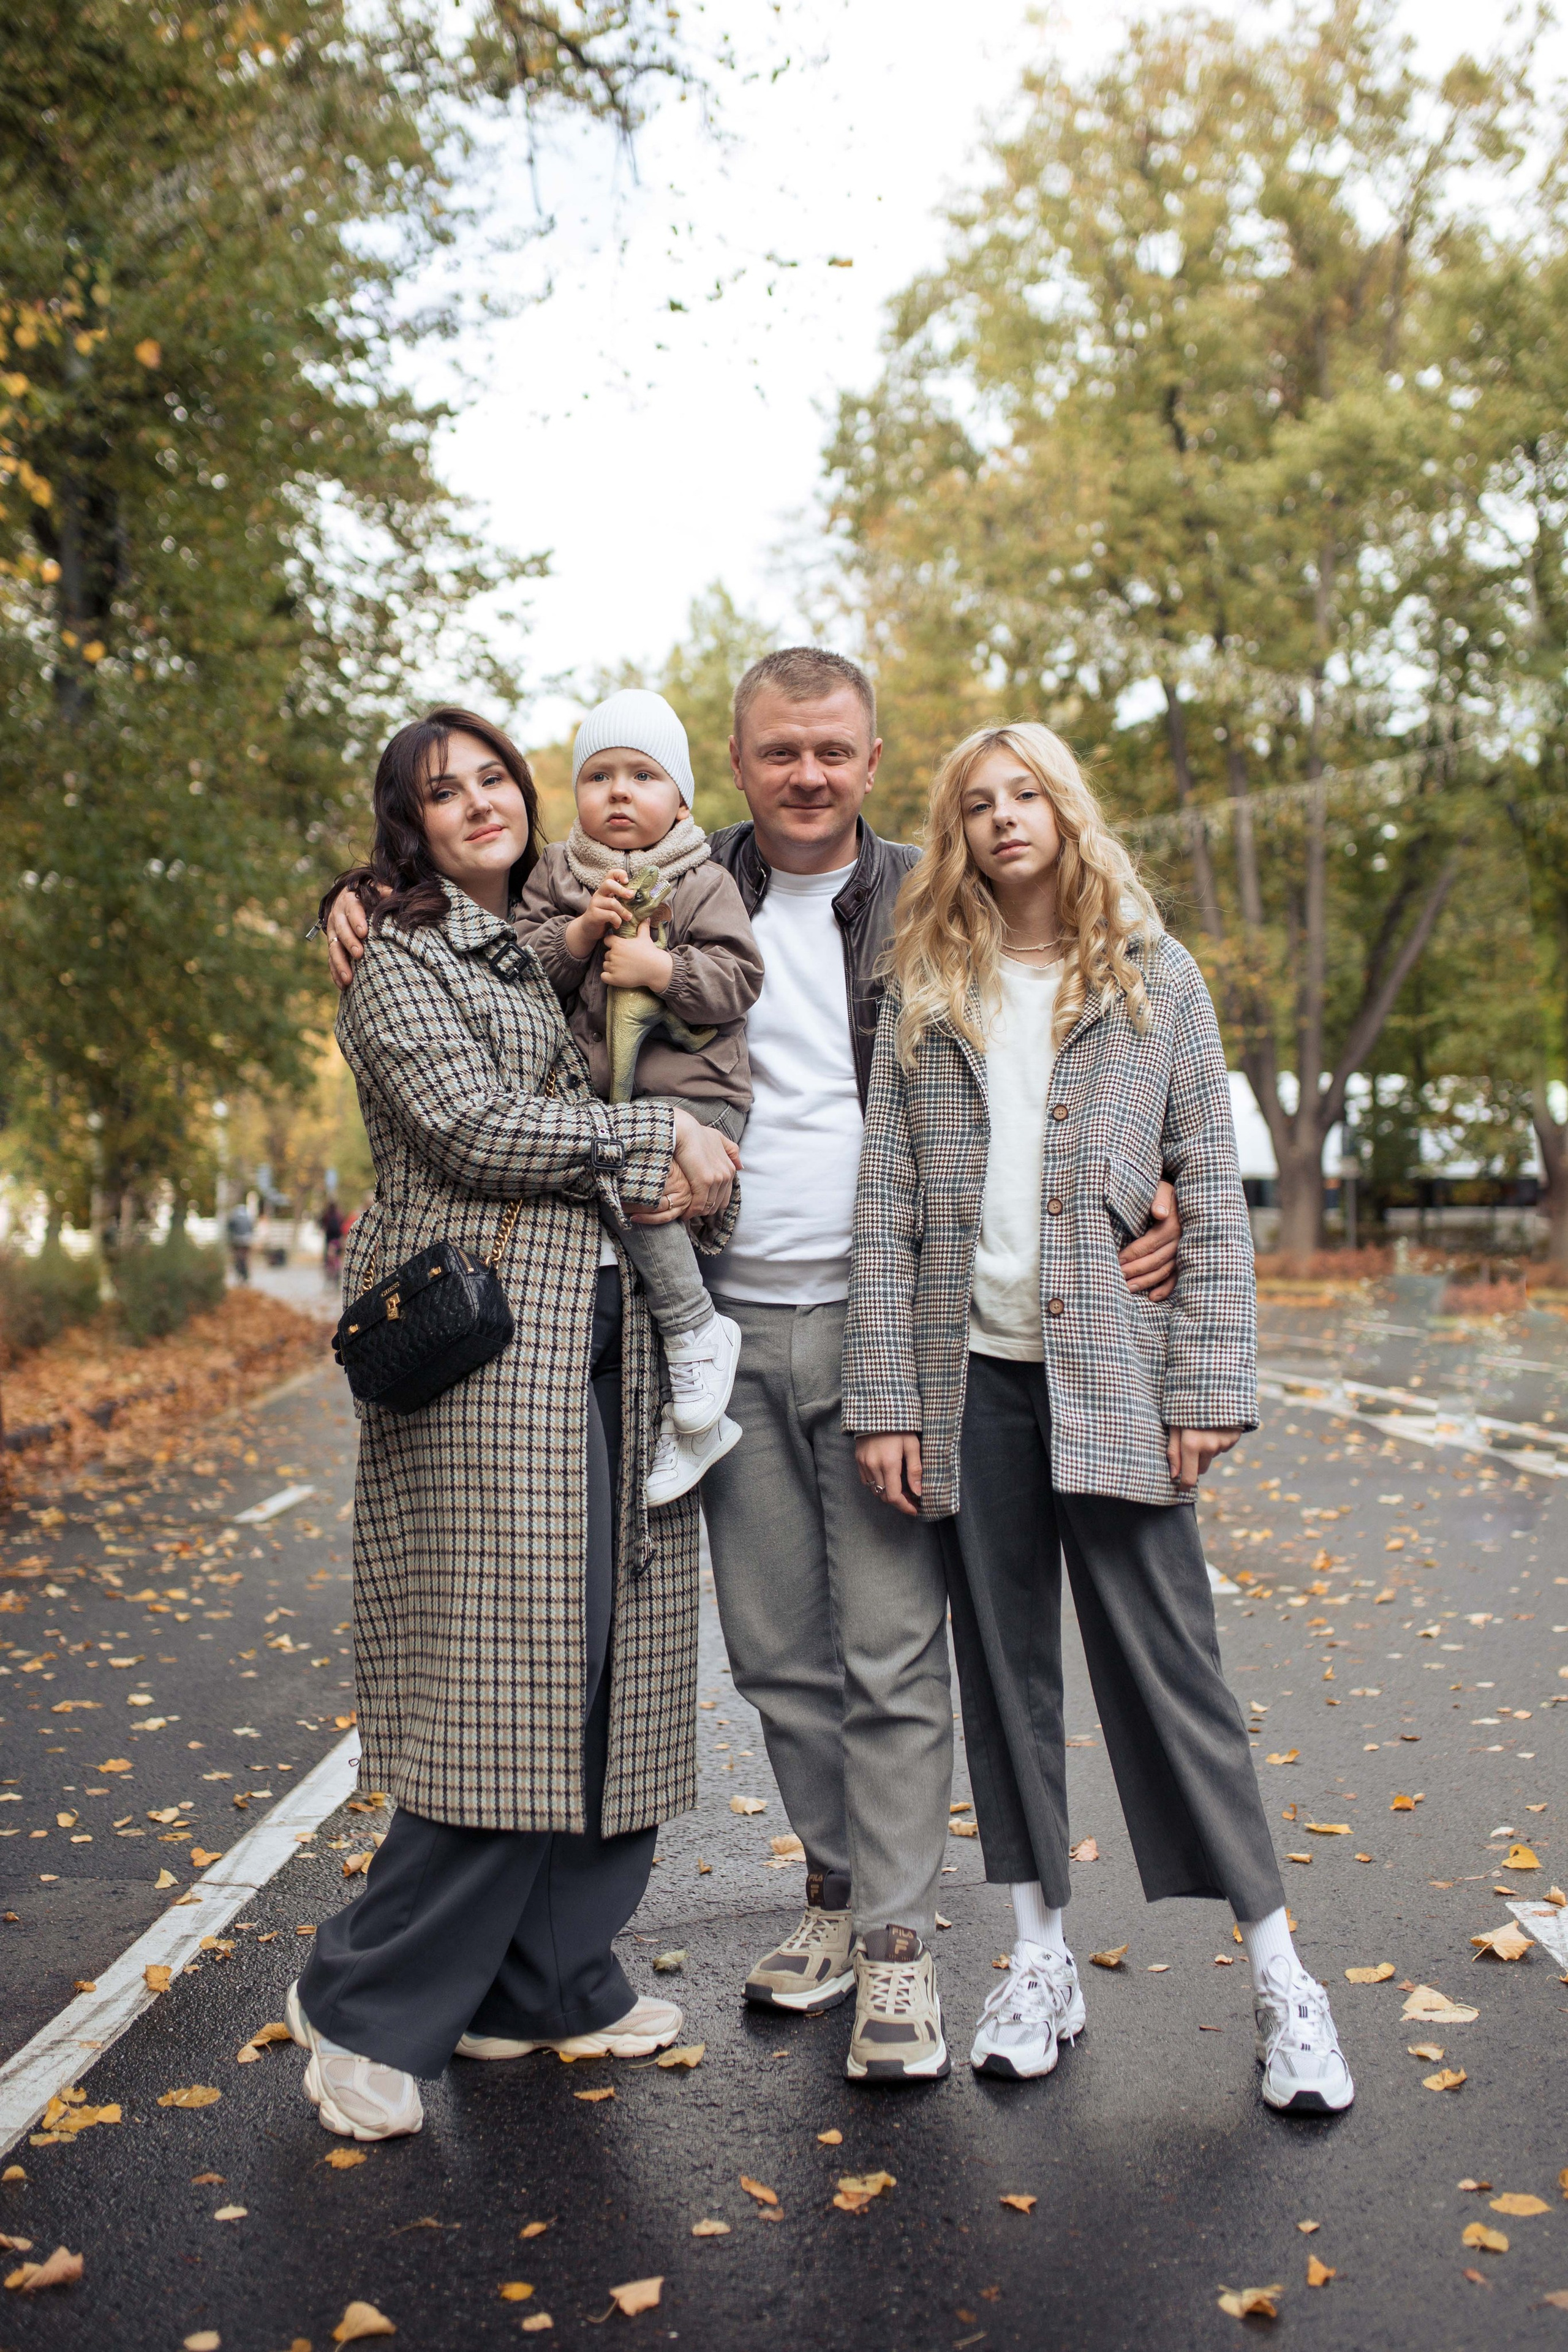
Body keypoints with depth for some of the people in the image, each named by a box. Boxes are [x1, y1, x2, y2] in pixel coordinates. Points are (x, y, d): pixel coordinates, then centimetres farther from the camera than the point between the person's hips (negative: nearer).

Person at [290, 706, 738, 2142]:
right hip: (485, 1337, -7)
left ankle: (543, 1984, 19)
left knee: (611, 1672, 6)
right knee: (505, 1682, -9)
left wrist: (671, 1168, -2)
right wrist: (653, 1143, -8)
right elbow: (467, 1121, -11)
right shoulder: (398, 955, 2)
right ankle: (368, 2007, 7)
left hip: (605, 1338, 7)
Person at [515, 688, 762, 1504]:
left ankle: (695, 1330, -13)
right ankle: (694, 1417, 8)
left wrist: (659, 968, -16)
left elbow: (738, 976, -6)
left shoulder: (703, 883, 2)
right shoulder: (556, 877, 13)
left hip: (689, 1093, -5)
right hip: (594, 1099, 5)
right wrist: (579, 931, -10)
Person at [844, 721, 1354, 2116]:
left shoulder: (1158, 981, 5)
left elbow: (1213, 1195, 2)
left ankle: (1280, 1974, 13)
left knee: (1168, 1664, -1)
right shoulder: (924, 995, 8)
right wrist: (885, 1398, -2)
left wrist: (1211, 1386, -6)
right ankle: (1043, 1961, 23)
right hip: (972, 1374, 2)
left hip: (1112, 1373, -2)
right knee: (1005, 1670, 9)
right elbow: (888, 1205, 4)